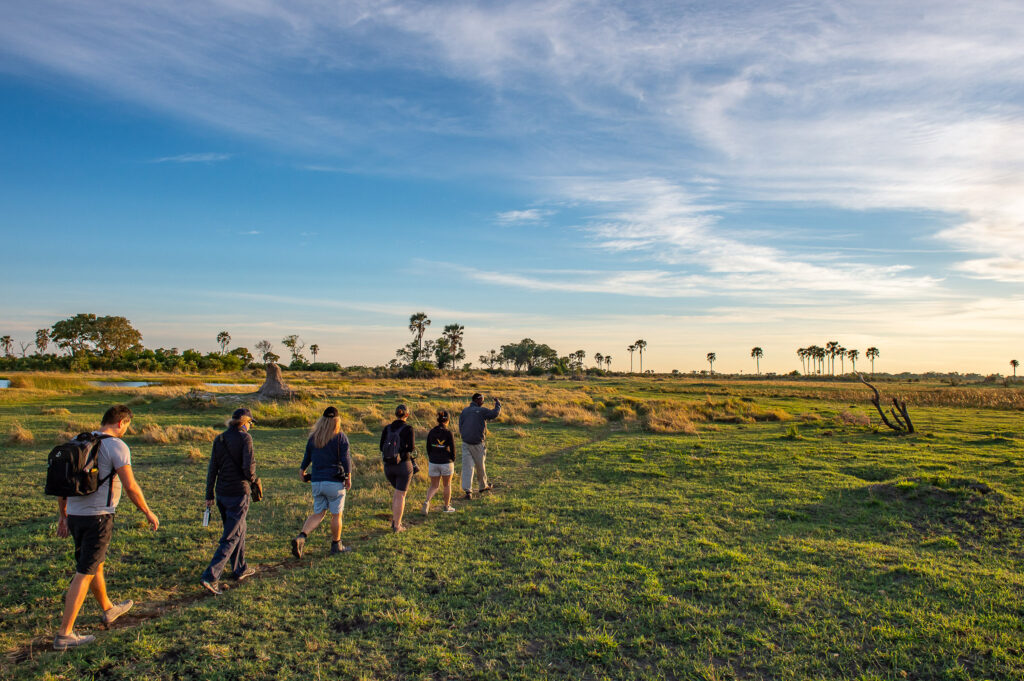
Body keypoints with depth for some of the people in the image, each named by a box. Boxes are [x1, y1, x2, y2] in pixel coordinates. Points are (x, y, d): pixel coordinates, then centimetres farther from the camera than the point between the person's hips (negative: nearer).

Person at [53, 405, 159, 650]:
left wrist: (63, 515, 22)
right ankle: (64, 634, 3)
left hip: (74, 514, 8)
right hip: (98, 516, -8)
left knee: (95, 565, 22)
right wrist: (148, 512, -6)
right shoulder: (116, 446, -13)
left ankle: (108, 610, 41)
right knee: (84, 574, -1)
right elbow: (130, 486, -18)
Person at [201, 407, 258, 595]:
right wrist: (252, 481, 2)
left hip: (221, 493, 7)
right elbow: (248, 466, -19)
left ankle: (240, 569, 31)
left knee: (238, 530, 21)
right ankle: (210, 576, -8)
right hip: (239, 492, -7)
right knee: (231, 537, -1)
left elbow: (212, 469, 8)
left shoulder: (219, 439, 7)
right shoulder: (244, 437, -11)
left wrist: (209, 495, 12)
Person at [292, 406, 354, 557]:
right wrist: (349, 478, -5)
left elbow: (307, 457, 14)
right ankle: (336, 545, 19)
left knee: (318, 513, 13)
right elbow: (346, 458, -12)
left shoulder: (313, 437, 6)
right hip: (335, 482, -4)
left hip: (317, 481, 5)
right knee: (336, 515, 8)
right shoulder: (341, 437, -8)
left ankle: (301, 537, -7)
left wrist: (302, 471, 31)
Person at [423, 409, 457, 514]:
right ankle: (447, 507, 26)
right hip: (446, 463, -3)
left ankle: (427, 502, -12)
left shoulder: (431, 432, -1)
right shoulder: (448, 433, -13)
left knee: (434, 486, 13)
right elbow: (452, 449, -10)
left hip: (433, 463, 3)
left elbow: (428, 448, 5)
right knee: (447, 485, 17)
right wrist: (453, 461, 6)